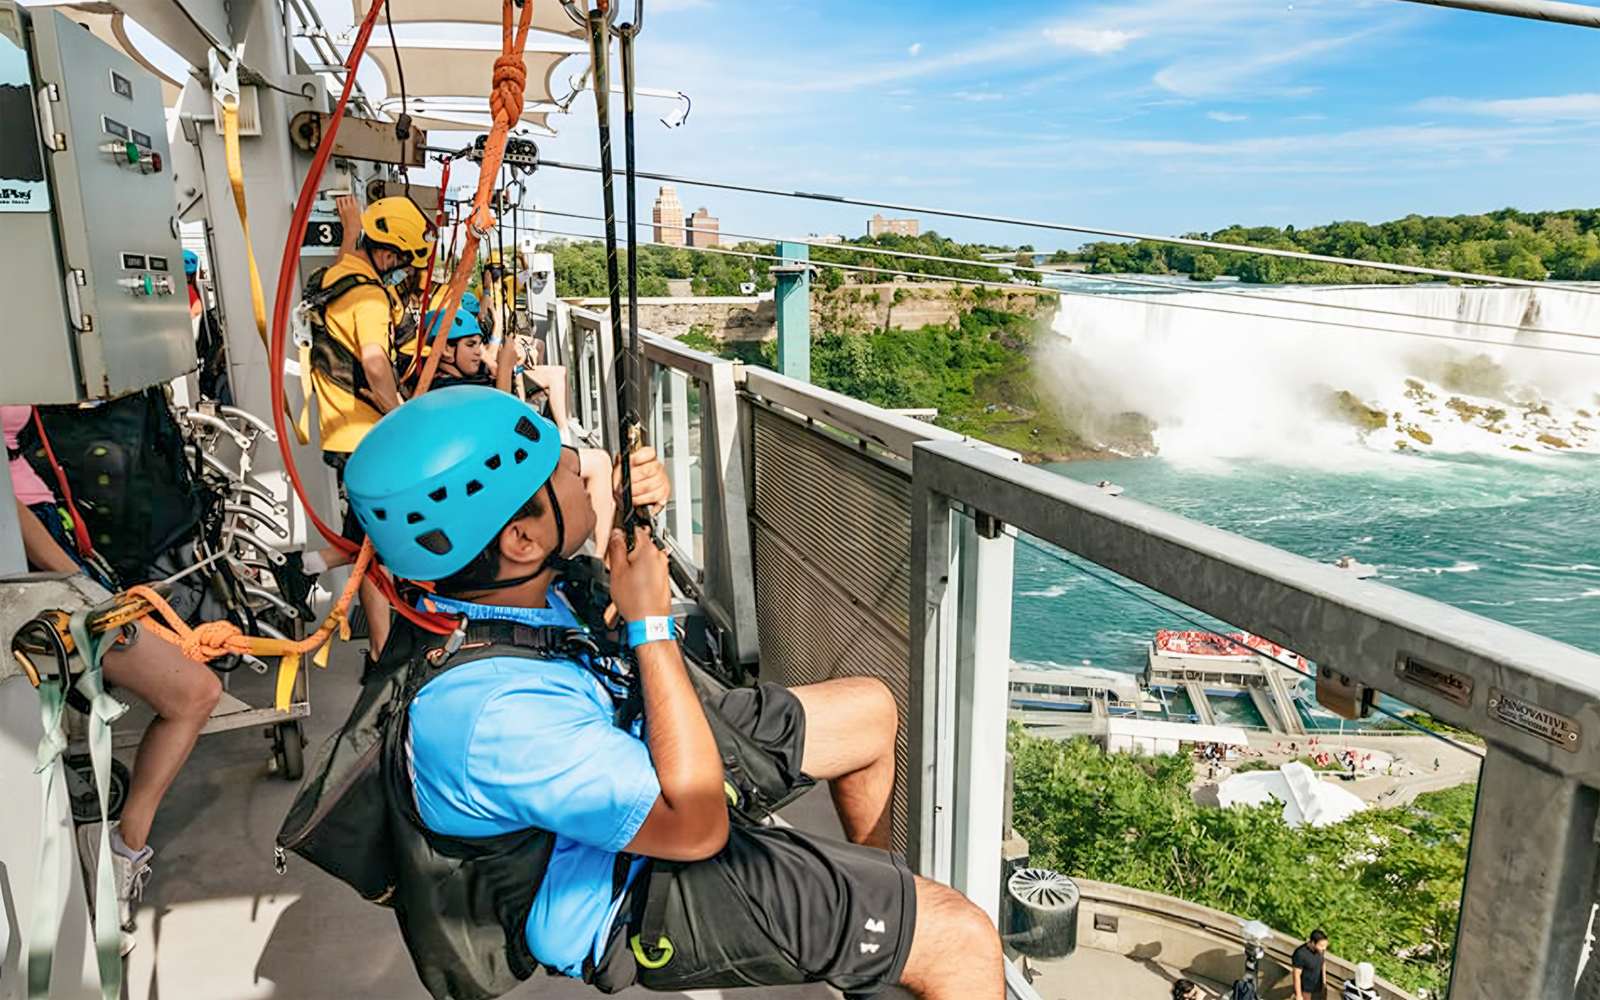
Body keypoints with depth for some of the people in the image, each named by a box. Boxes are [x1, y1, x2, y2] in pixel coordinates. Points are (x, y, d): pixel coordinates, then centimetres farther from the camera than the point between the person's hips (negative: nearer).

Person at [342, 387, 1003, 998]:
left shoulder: (468, 583, -13)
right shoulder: (497, 717, -40)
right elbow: (696, 825, -32)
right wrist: (652, 623, -30)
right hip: (640, 902, -9)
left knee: (871, 711, 19)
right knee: (964, 940, -14)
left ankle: (880, 883, 44)